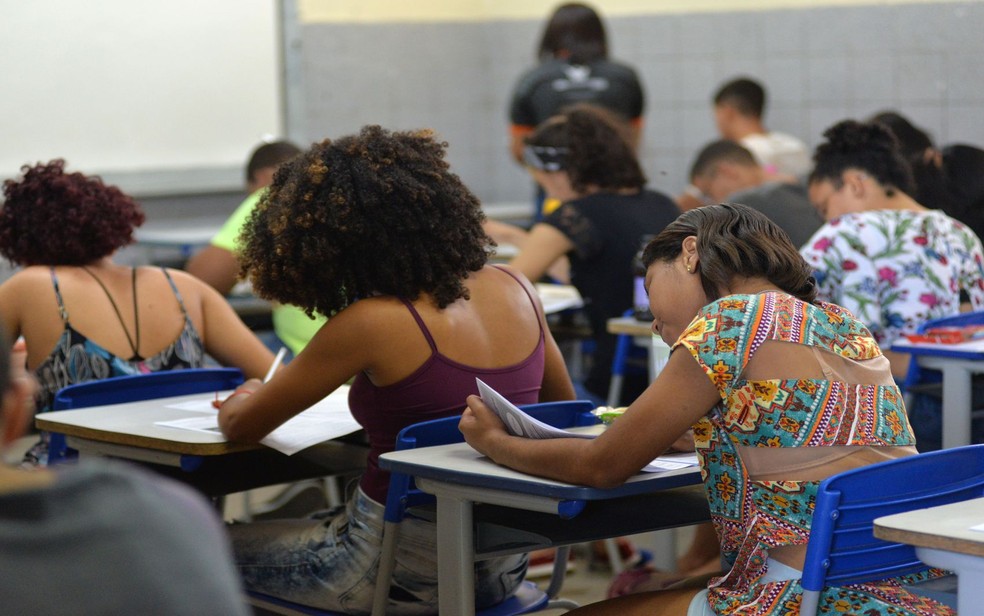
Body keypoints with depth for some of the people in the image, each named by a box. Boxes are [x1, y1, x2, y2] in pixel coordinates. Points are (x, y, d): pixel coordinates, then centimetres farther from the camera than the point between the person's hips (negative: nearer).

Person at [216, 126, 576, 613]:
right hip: (503, 568, 7)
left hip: (411, 573, -7)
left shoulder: (369, 323, -19)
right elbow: (564, 406, 16)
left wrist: (243, 402, 17)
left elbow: (241, 427, -6)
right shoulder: (516, 290, -2)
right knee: (319, 524, 32)